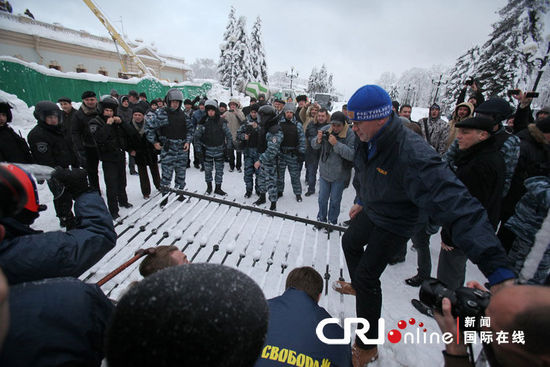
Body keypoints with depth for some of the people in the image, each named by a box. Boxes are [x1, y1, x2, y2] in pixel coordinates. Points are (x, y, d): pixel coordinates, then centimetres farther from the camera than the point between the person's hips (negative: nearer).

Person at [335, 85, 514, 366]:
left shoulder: (413, 156, -40)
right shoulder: (368, 141, -13)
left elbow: (458, 206, -45)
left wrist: (500, 271, -49)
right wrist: (360, 202, 20)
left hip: (394, 225, -8)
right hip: (371, 212, 8)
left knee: (367, 277, -3)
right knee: (350, 242, 28)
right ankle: (357, 285, 59)